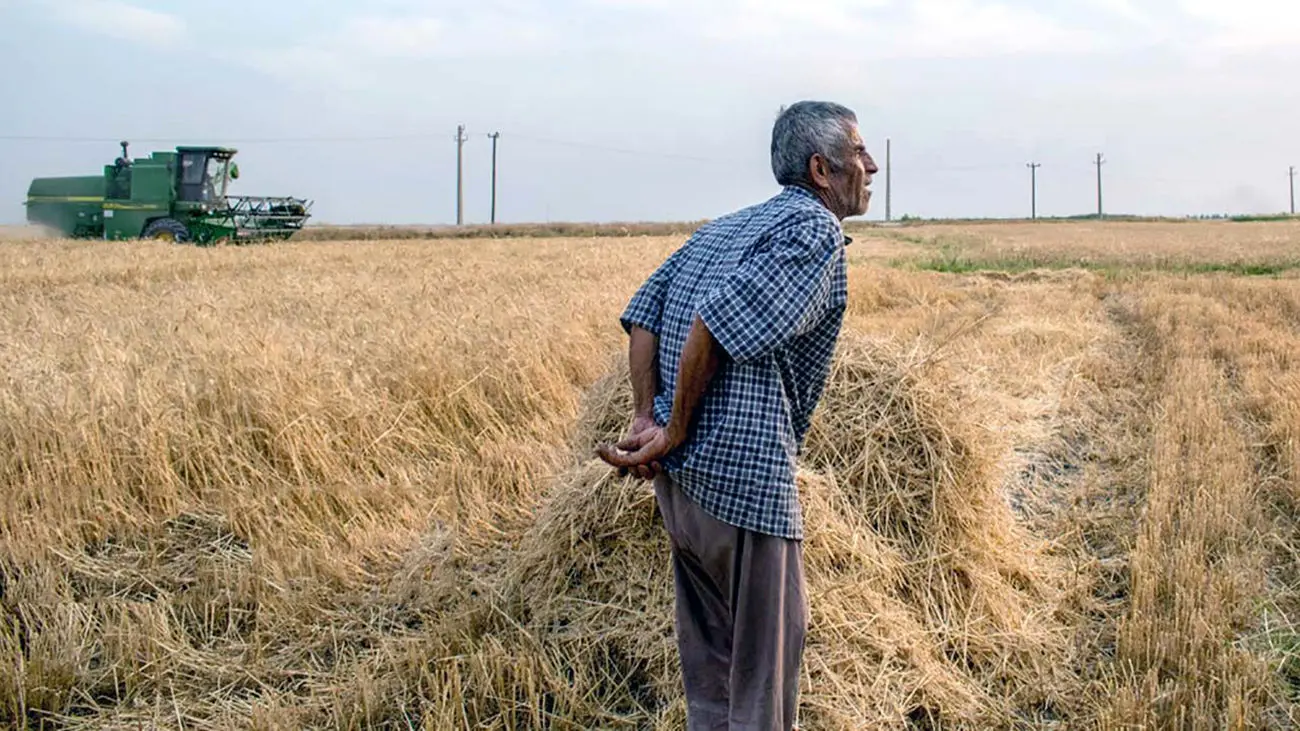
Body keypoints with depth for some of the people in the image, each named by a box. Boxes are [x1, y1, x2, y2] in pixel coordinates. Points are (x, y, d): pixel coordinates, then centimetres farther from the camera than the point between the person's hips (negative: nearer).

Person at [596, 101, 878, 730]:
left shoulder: (723, 228, 18)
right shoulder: (815, 230, -8)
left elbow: (645, 313, 10)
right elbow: (719, 321, -20)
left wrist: (645, 417, 3)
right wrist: (674, 433, -12)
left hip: (681, 472, 9)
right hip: (743, 472, -9)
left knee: (711, 651, 19)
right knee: (767, 651, 3)